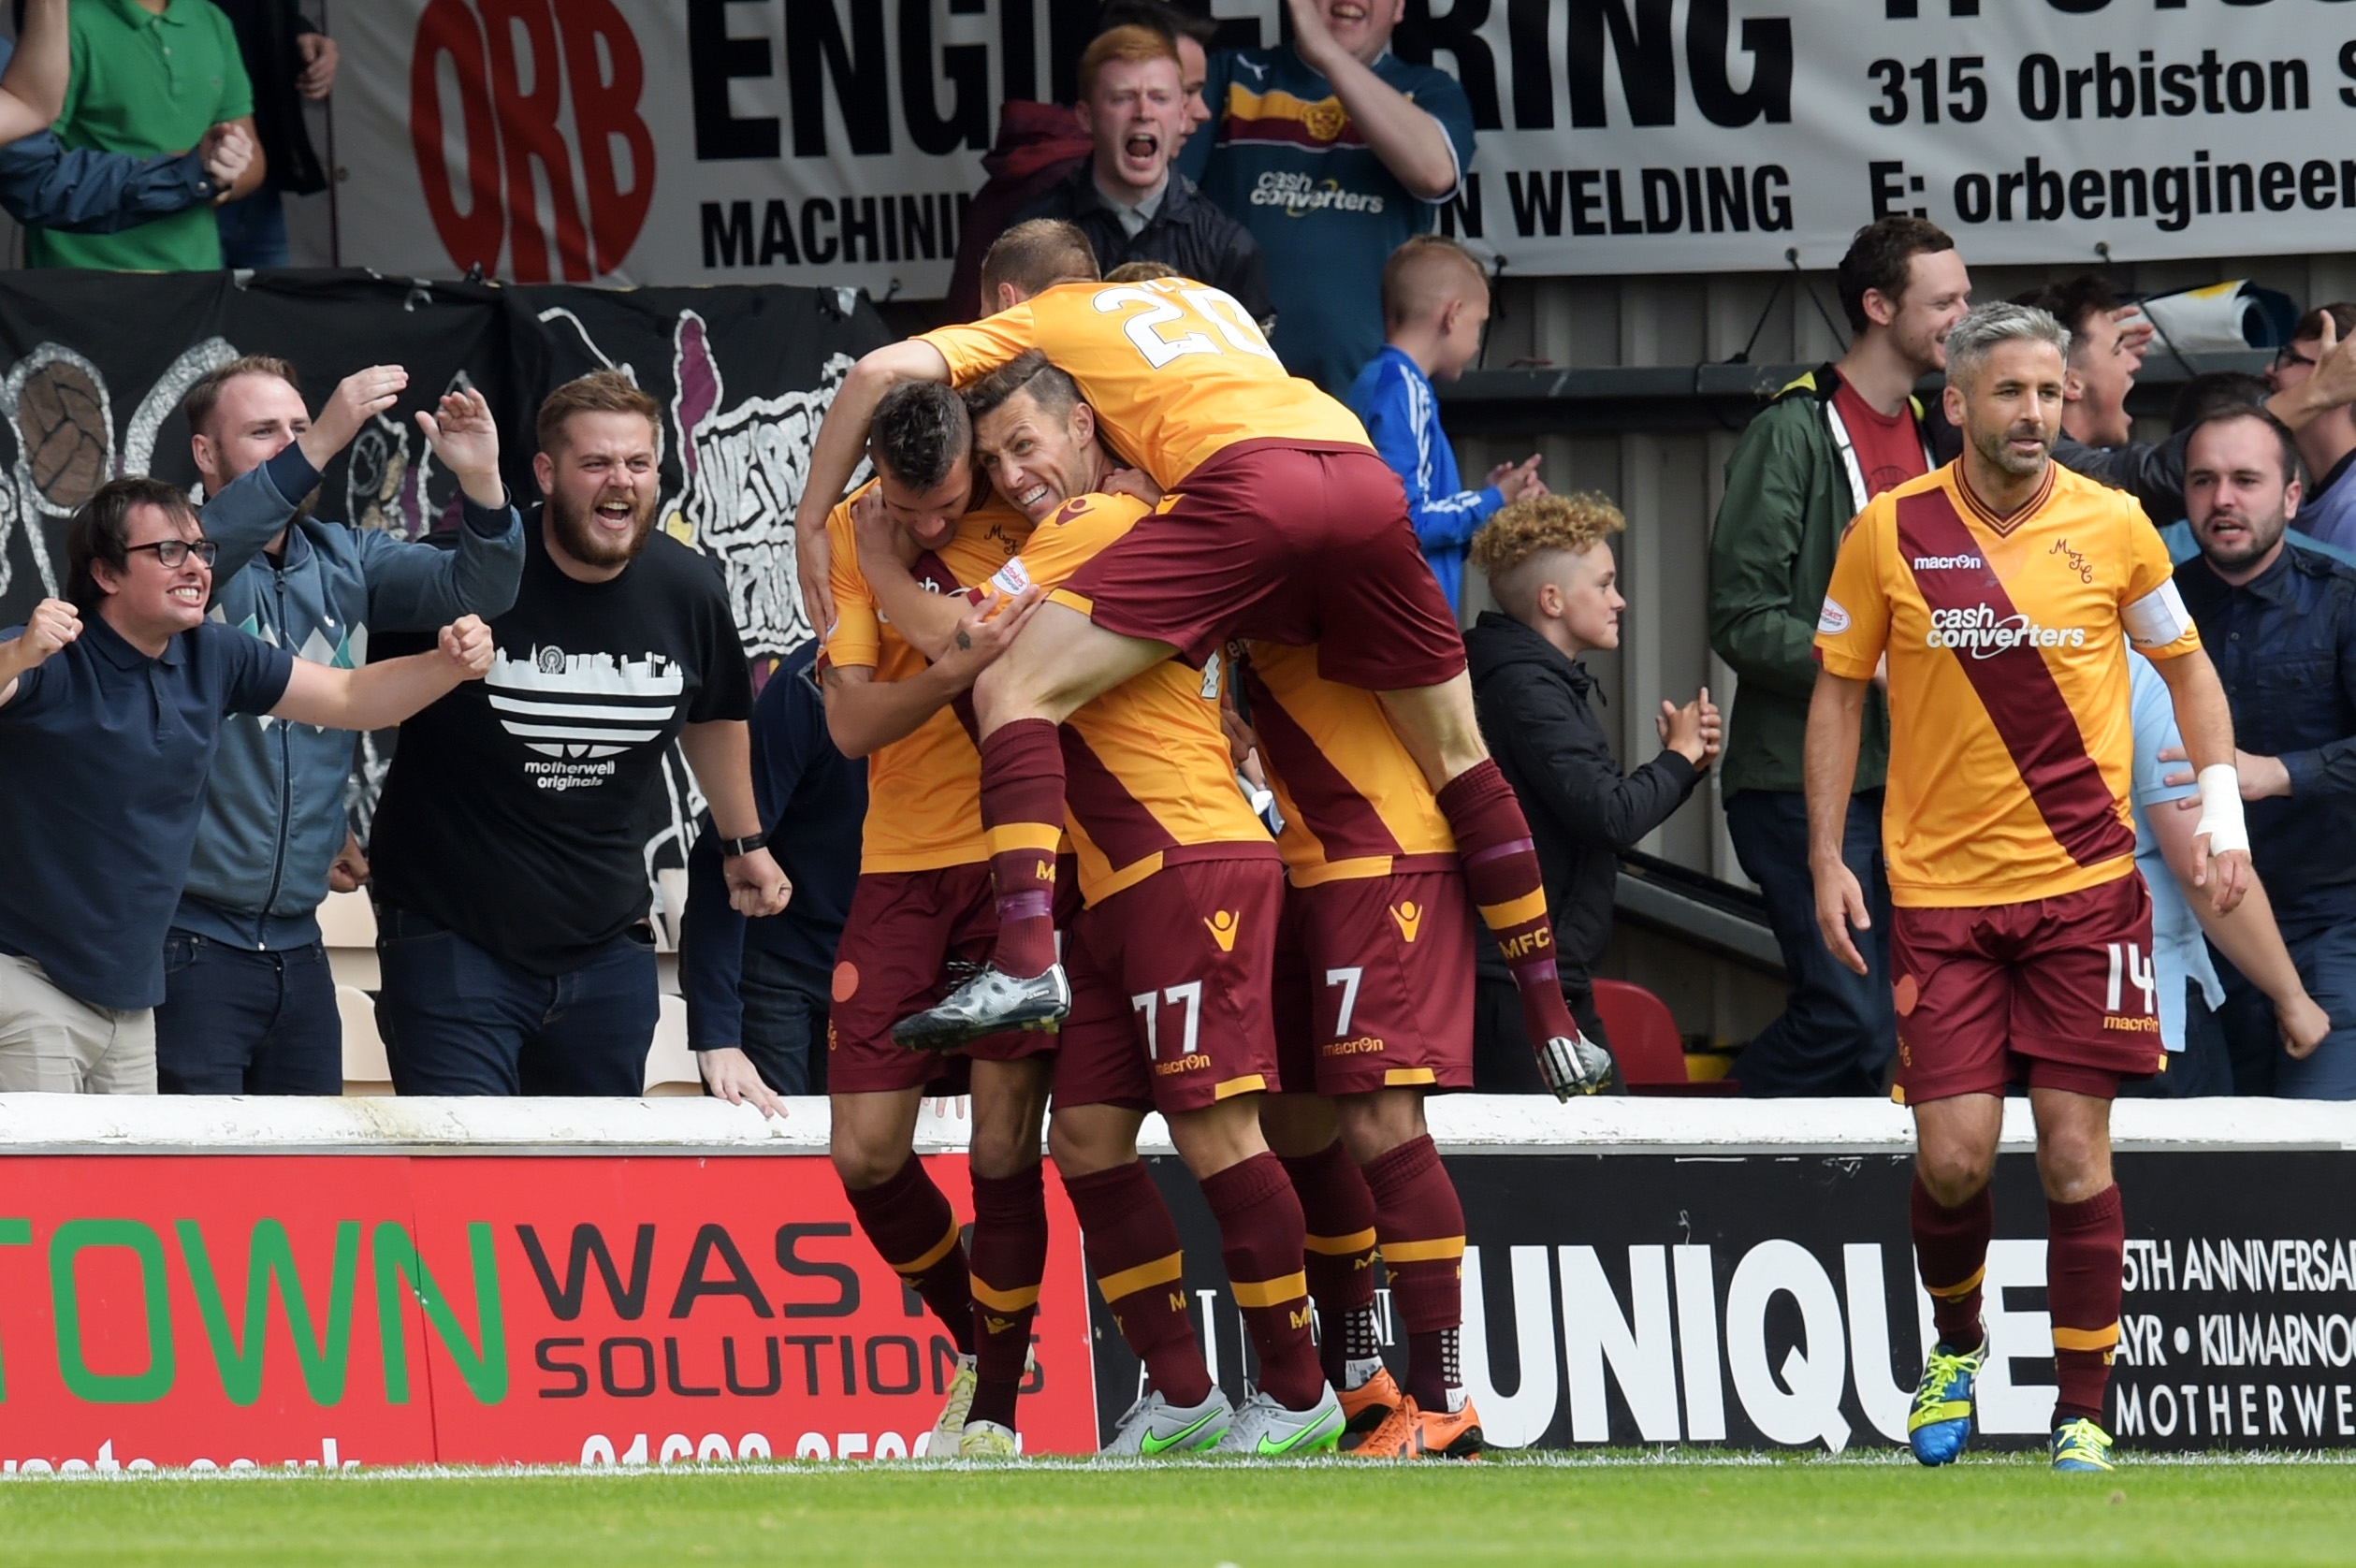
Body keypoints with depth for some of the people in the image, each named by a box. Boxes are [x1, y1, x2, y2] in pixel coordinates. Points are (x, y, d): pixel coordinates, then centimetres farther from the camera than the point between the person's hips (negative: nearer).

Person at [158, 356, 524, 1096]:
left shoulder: (345, 560, 12)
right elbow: (215, 543, -28)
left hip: (296, 945, 6)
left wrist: (481, 485, -19)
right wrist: (322, 445, -37)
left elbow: (476, 587, 1)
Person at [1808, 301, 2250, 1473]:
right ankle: (1955, 1346, 24)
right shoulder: (1889, 533, -2)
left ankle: (2082, 1413, 6)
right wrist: (1827, 861, 2)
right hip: (1939, 892, 0)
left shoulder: (2113, 527, -1)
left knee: (2075, 1154, -3)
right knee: (1952, 1157, -5)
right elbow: (1840, 692, 8)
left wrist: (2222, 815, 2)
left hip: (2085, 888, 0)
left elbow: (2186, 666, 13)